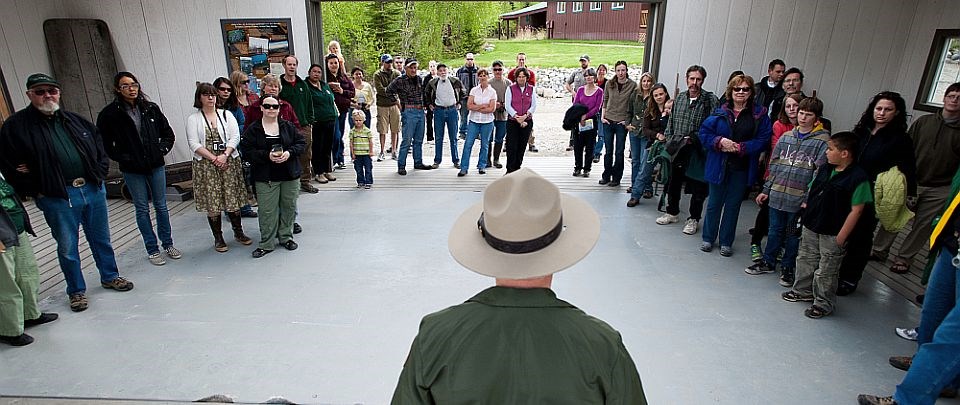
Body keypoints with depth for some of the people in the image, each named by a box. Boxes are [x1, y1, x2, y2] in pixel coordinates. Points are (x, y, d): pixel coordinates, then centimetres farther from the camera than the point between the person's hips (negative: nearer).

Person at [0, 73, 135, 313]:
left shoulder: (76, 121, 10)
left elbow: (101, 147, 17)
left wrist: (100, 174, 5)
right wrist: (36, 191, -8)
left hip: (93, 189, 4)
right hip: (57, 198, -3)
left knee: (101, 239, 15)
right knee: (67, 248, 8)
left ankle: (110, 277, 32)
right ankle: (76, 291, 22)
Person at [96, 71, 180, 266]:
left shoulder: (151, 109, 2)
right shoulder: (110, 113, -6)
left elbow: (168, 133, 11)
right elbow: (104, 143, -3)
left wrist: (162, 149, -2)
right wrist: (122, 158, -9)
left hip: (156, 165, 2)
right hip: (132, 170, -2)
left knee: (161, 206, 11)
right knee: (142, 209, 6)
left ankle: (168, 244, 24)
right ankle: (152, 250, 16)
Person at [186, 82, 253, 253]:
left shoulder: (226, 115, 8)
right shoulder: (193, 119, 3)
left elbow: (235, 137, 0)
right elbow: (194, 144, -5)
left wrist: (225, 155, -14)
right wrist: (213, 158, -14)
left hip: (229, 161, 1)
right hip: (205, 165, -1)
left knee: (232, 198, 4)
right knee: (212, 202, 2)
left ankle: (238, 232, 19)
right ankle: (218, 238, 12)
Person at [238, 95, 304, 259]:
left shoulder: (288, 126, 4)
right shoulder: (253, 129, -1)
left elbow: (302, 142, 6)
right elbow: (246, 150, -5)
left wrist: (289, 152, -13)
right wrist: (267, 155, -18)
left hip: (290, 175, 2)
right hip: (265, 177, -2)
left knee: (289, 207, 11)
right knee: (267, 210, -1)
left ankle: (286, 237, 26)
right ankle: (266, 243, 9)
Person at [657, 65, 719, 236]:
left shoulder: (711, 100, -7)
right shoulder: (679, 98, 8)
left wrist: (693, 138, -18)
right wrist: (670, 140, 5)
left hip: (697, 152, -4)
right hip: (677, 151, 5)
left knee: (698, 188, 5)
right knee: (673, 183, 16)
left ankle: (694, 219, 20)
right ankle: (672, 213, 34)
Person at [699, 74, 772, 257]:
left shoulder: (759, 114, -2)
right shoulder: (720, 112, 0)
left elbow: (763, 140, -6)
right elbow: (704, 133, 0)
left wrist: (740, 147, -17)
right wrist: (719, 142, -16)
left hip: (742, 168, 0)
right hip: (719, 166, 1)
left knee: (733, 205, 11)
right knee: (714, 203, 11)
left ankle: (726, 242, 24)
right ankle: (708, 238, 26)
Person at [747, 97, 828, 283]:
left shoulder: (823, 141, -6)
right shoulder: (786, 137, 8)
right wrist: (766, 190, 11)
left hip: (799, 199, -3)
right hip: (777, 195, 4)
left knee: (793, 234, 10)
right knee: (774, 230, 15)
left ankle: (788, 268, 25)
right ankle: (768, 262, 29)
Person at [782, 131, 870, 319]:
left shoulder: (858, 177, -17)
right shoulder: (825, 169, 3)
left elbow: (856, 210, -17)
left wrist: (841, 237, -17)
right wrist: (806, 205, 6)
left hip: (832, 234, -7)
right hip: (811, 227, 7)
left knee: (826, 271, 6)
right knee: (805, 261, 21)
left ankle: (824, 303, 23)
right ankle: (803, 291, 39)